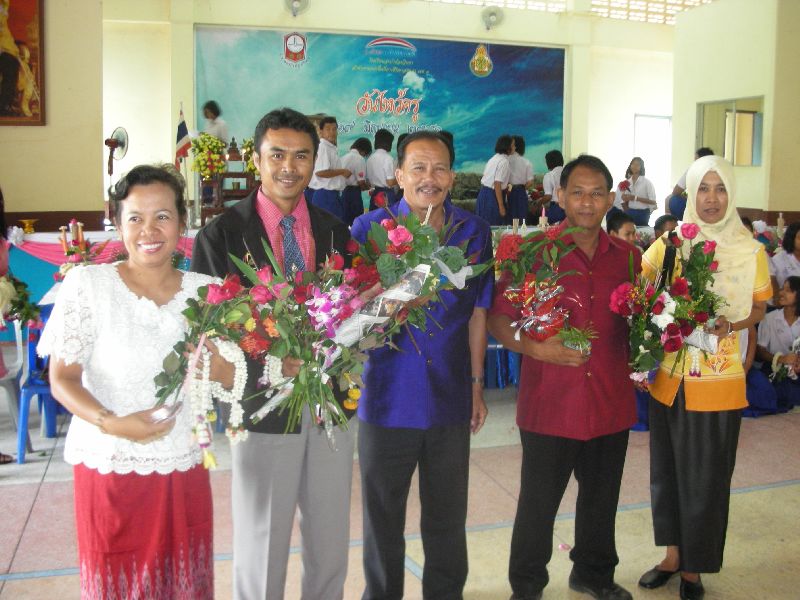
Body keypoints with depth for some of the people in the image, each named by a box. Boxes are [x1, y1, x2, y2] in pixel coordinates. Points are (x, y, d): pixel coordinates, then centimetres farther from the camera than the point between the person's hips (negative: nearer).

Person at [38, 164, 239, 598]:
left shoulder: (204, 289, 1)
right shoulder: (88, 283, -7)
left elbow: (227, 378, 0)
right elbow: (62, 378, -8)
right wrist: (110, 423, -24)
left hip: (184, 471, 3)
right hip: (108, 468, -3)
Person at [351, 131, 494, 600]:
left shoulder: (475, 232, 2)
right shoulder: (370, 228, -7)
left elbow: (477, 314, 8)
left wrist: (477, 384, 10)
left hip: (450, 398, 2)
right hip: (388, 397, -2)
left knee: (448, 516, 17)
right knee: (383, 514, 12)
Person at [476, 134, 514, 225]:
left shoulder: (494, 158, 13)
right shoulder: (504, 162, -14)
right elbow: (497, 185, -20)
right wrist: (501, 206, -18)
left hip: (483, 193, 9)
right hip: (492, 196, -9)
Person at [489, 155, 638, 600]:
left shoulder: (628, 258, 6)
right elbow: (498, 319, -5)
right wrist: (536, 348, -20)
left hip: (611, 403, 4)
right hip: (550, 405, -4)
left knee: (602, 498, 19)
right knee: (539, 501, 7)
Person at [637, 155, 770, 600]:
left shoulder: (751, 252, -5)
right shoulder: (668, 244, -1)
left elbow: (759, 308, 5)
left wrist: (731, 323, -16)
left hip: (719, 383, -2)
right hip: (669, 377, 2)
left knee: (706, 475, 8)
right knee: (668, 468, 14)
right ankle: (672, 556, 34)